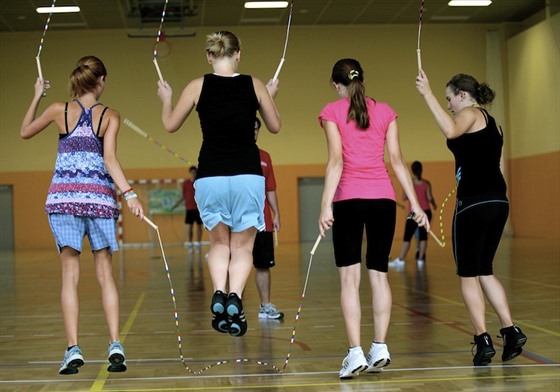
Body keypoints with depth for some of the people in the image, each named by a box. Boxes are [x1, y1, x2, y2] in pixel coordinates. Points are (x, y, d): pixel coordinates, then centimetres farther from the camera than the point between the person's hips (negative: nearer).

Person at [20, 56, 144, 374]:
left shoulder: (59, 110, 4)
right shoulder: (111, 116, 1)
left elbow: (25, 132, 20)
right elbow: (110, 158, -11)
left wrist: (37, 97, 27)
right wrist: (129, 194, -15)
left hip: (63, 198, 1)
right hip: (99, 198, 0)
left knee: (70, 274, 2)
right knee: (106, 274, 6)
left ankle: (74, 349, -5)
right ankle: (115, 345, -4)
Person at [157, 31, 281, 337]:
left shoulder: (198, 87, -2)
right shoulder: (255, 86, 0)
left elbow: (170, 125, 8)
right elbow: (275, 127, 12)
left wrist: (166, 99, 26)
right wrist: (271, 96, 28)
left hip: (210, 177, 0)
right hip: (247, 176, 0)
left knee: (219, 243, 19)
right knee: (242, 246, 11)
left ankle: (219, 294, -5)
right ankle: (235, 297, -14)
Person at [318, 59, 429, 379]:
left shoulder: (332, 112, 2)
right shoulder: (386, 111, 11)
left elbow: (336, 161, -8)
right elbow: (397, 160, 6)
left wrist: (326, 205, -11)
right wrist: (415, 203, 8)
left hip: (349, 199, -3)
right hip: (383, 197, 3)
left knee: (350, 276, -2)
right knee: (379, 274, 9)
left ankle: (355, 353, -9)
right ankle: (380, 348, 4)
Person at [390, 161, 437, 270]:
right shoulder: (426, 183, -1)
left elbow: (404, 197, -6)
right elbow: (430, 198, -6)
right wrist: (434, 205, 14)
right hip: (426, 212, 2)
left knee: (407, 238, 0)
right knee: (423, 236, 7)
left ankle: (400, 261, -4)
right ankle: (420, 260, 4)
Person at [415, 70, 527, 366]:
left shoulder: (471, 113, -3)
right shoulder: (492, 122, 23)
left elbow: (451, 131, -27)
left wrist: (428, 95, -24)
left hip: (474, 203, -8)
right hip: (499, 202, 8)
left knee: (468, 274, 0)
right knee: (484, 271, 16)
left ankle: (483, 340, -5)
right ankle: (510, 332, 6)